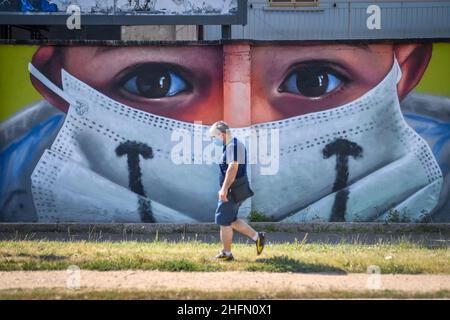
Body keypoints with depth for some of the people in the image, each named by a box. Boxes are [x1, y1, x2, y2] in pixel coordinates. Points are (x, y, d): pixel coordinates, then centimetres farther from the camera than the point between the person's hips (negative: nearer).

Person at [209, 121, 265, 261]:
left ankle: (226, 253, 5)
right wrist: (224, 189, 24)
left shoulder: (233, 146, -16)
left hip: (233, 191, -10)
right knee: (231, 220, 15)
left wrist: (224, 189, -27)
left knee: (224, 221, -3)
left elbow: (233, 168, -25)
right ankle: (257, 237, 15)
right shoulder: (229, 146, 17)